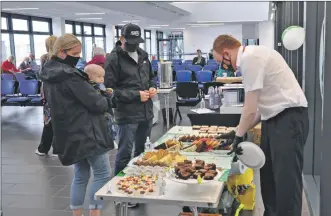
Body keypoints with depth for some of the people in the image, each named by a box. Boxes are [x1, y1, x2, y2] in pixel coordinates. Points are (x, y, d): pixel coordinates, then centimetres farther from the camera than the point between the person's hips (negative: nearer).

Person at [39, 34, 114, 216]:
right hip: (86, 132, -9)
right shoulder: (69, 76, -20)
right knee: (103, 174, 1)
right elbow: (95, 103, -18)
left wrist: (99, 97, 9)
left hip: (70, 133, 9)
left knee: (81, 175, 18)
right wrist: (107, 102, 4)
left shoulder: (49, 74, 9)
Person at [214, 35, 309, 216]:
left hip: (288, 119, -10)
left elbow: (250, 109, -16)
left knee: (286, 182, -4)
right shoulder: (251, 57, 15)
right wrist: (239, 132, 16)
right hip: (274, 119, 10)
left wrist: (239, 135, -2)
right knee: (268, 177, 17)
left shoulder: (250, 57, -16)